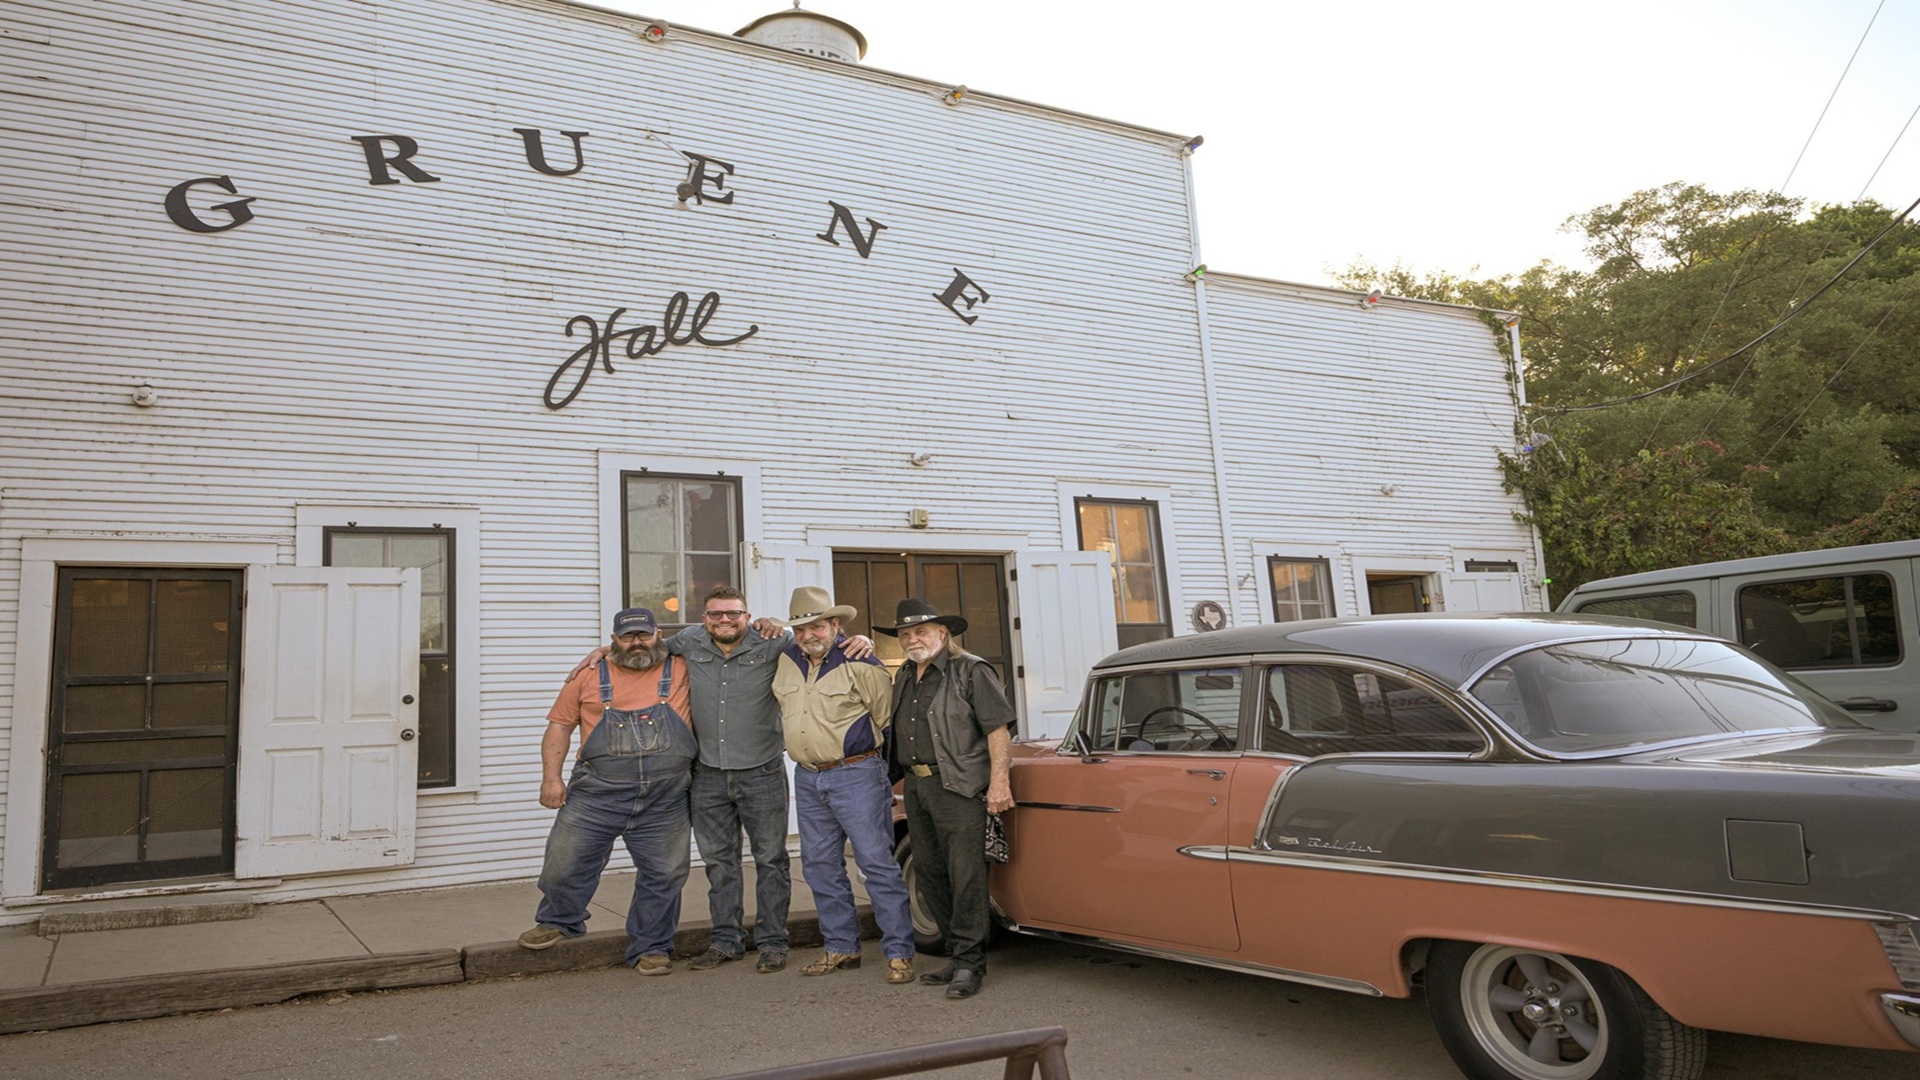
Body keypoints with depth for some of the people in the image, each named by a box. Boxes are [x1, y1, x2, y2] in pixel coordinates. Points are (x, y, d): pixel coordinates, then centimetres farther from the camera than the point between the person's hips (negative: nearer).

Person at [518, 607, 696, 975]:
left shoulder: (682, 671, 6)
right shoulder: (590, 676, 6)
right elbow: (560, 725, 7)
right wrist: (551, 776, -1)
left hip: (664, 803, 0)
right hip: (597, 793, 0)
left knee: (663, 875, 6)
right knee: (566, 861, 7)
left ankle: (651, 948, 24)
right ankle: (557, 921, 37)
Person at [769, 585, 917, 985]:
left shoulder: (860, 665, -11)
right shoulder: (786, 660, 6)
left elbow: (885, 715, -3)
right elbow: (786, 710, 28)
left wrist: (863, 749, 3)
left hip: (855, 775, -6)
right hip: (807, 779, 7)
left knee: (878, 862, -6)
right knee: (820, 866, 11)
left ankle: (899, 954, -2)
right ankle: (842, 947, 23)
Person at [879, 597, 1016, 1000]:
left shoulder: (971, 671, -5)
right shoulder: (904, 677, 18)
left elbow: (999, 728, -10)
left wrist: (999, 781, -17)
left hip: (958, 786, -8)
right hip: (915, 786, 8)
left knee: (965, 874, -7)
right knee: (929, 873, 11)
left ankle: (969, 962, 0)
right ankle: (959, 955, 21)